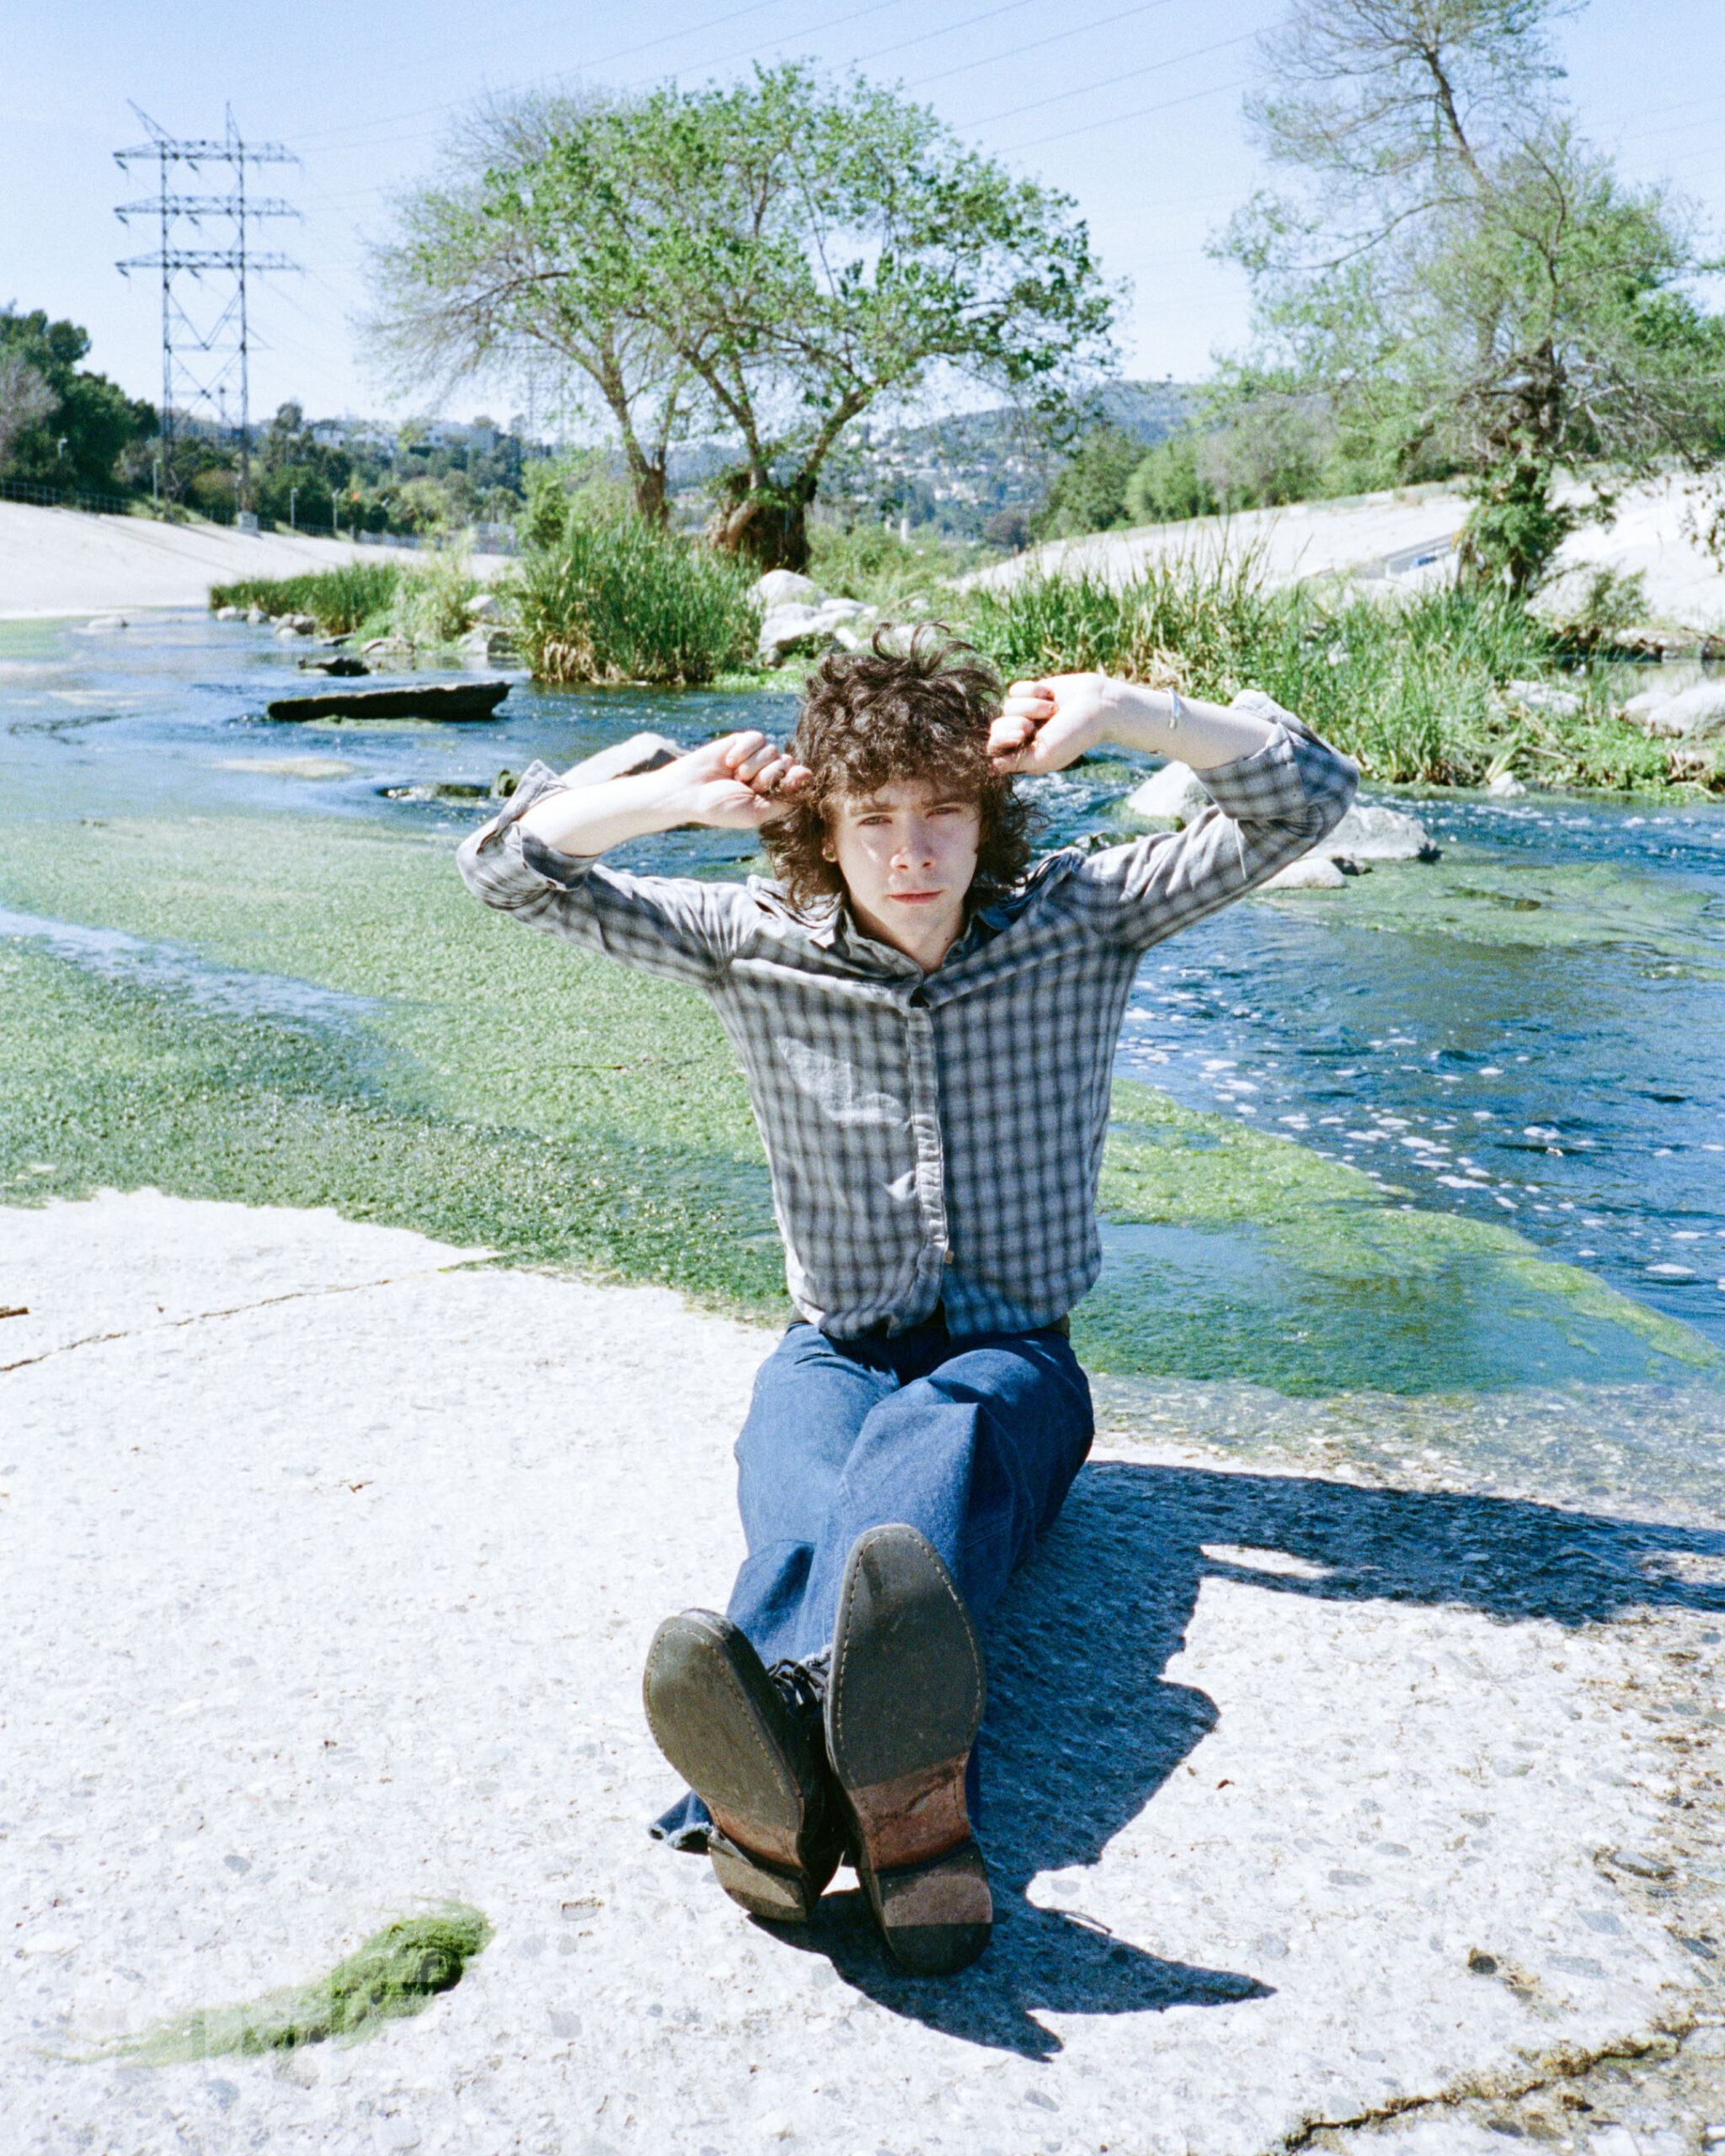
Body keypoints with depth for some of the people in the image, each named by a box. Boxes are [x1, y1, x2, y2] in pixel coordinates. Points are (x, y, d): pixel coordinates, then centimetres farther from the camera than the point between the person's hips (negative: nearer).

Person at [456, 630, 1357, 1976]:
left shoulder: (1076, 919, -2)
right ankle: (900, 1790, -71)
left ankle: (785, 1754, -72)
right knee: (820, 1507, -38)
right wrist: (679, 792, -16)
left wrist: (1117, 709, -18)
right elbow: (511, 868, 0)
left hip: (1011, 1359, -1)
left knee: (932, 1445, -40)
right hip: (834, 1353, 1)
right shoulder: (755, 944, 0)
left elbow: (1308, 796, -5)